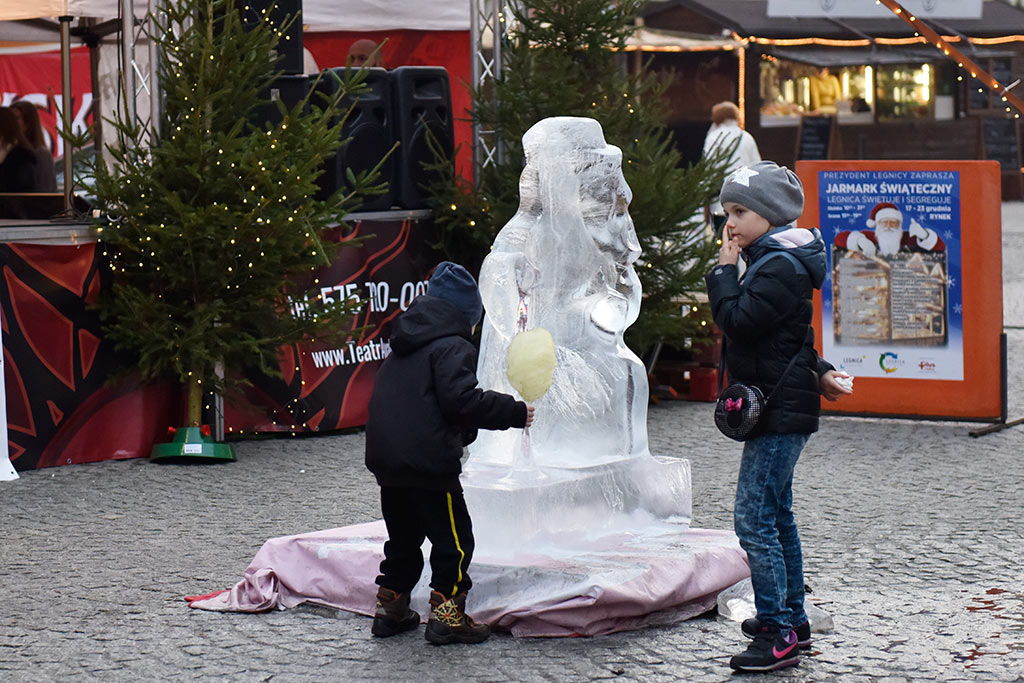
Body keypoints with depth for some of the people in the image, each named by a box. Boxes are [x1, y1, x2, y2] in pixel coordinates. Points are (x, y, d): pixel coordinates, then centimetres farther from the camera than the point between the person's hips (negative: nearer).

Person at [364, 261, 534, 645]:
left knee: (403, 537, 20)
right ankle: (446, 615, -1)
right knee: (453, 538, 0)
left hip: (386, 461, 9)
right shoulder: (452, 347, -9)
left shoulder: (402, 350, 20)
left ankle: (390, 609, 25)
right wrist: (514, 413, -14)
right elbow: (462, 400, -21)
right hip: (429, 465, -9)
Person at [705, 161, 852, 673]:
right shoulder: (773, 260, 15)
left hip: (780, 414, -11)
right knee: (777, 516, 18)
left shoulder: (781, 267, -17)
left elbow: (737, 321, -24)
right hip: (780, 411, 11)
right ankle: (792, 619, 26)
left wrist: (724, 269, -13)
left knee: (753, 519, -13)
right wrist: (817, 371, 10)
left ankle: (777, 634, -12)